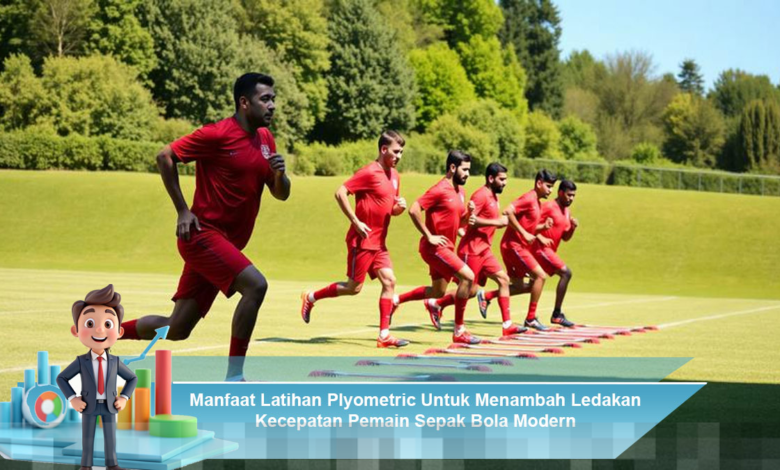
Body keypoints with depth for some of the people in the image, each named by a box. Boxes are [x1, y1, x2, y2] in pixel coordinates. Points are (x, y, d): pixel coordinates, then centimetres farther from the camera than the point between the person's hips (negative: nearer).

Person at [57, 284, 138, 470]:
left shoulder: (115, 362, -2)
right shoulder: (81, 362, -8)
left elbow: (132, 378, 11)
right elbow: (61, 378, 1)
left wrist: (124, 398, -1)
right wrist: (72, 399, -8)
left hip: (109, 406, 2)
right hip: (89, 406, -2)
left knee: (110, 437, 6)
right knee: (87, 437, 4)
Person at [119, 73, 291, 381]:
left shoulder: (265, 139, 11)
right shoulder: (218, 135, -12)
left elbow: (281, 194, 15)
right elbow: (165, 157, -10)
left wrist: (280, 173, -8)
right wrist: (183, 210, -12)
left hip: (224, 243, 8)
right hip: (203, 233, -8)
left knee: (177, 329, 9)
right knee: (255, 285, -26)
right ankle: (234, 377, -18)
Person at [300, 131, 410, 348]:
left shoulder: (394, 176, 11)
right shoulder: (369, 172, -14)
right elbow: (340, 193, -18)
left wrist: (400, 207, -3)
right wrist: (356, 221, -20)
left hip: (378, 242, 7)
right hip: (362, 240, -7)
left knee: (389, 281, -4)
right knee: (354, 287, -1)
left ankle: (384, 335, -4)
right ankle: (311, 298, 19)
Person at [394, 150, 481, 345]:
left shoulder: (460, 192, 12)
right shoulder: (440, 189, -15)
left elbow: (460, 222, 21)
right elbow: (414, 210, -21)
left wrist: (469, 212, -1)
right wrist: (429, 236, -19)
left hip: (446, 248, 10)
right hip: (435, 247, -10)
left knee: (438, 292, 17)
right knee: (468, 276, -18)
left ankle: (396, 300, 34)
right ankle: (459, 331, -13)